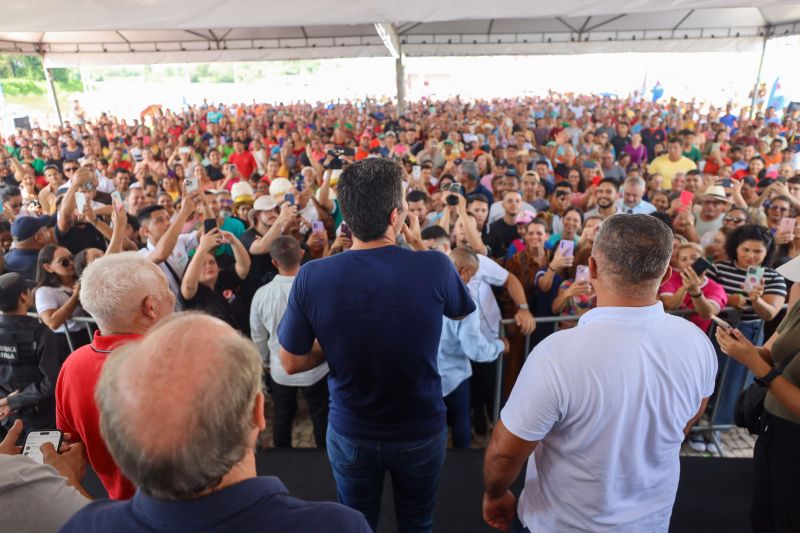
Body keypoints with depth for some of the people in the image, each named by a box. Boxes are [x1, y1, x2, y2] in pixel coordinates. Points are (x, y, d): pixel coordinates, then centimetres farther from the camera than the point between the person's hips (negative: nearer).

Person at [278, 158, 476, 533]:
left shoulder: (311, 277, -22)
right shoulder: (435, 267, -24)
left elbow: (291, 363, -10)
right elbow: (462, 311, -1)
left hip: (350, 432, 1)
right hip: (421, 430, 0)